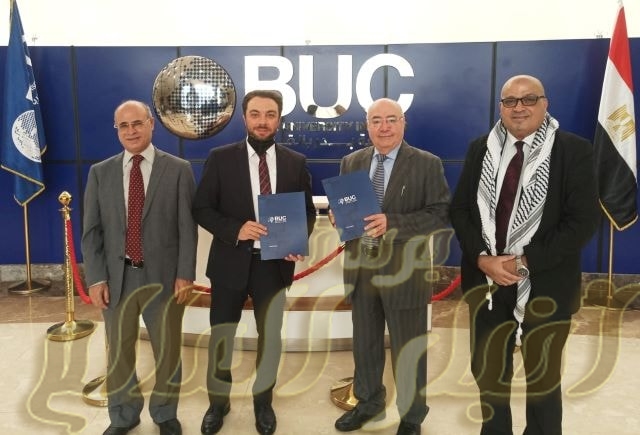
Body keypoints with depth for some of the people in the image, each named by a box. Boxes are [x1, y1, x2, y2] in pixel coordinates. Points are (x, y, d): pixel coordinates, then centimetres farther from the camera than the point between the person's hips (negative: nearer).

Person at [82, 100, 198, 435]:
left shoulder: (178, 170, -1)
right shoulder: (100, 173, 6)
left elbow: (187, 227, -4)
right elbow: (92, 231, 3)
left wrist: (185, 275, -9)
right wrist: (96, 278, -5)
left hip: (164, 276, -2)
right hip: (116, 277, 2)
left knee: (167, 350, 13)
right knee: (118, 351, 15)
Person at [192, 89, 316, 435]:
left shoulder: (296, 162, 2)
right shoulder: (220, 158, -4)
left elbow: (307, 211, 7)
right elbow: (201, 208, -4)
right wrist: (236, 230, -20)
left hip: (274, 263, 1)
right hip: (231, 261, -1)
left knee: (270, 336, 14)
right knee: (221, 336, 10)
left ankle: (263, 401, 37)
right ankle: (218, 401, 34)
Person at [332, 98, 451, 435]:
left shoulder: (427, 164, -7)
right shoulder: (351, 162, 7)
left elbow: (441, 214, -13)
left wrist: (392, 222, -24)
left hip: (403, 272, -4)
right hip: (360, 269, 4)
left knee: (408, 350, 10)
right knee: (364, 344, 19)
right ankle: (368, 403, 40)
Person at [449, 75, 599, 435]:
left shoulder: (574, 150, -7)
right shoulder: (481, 149, 5)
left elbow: (584, 220, -12)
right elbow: (460, 209, 3)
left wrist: (525, 261, -17)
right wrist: (482, 259, -12)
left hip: (545, 284, -3)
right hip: (485, 280, 4)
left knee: (543, 378, 14)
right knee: (487, 371, 17)